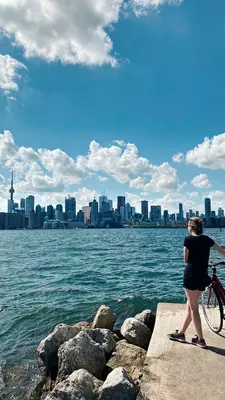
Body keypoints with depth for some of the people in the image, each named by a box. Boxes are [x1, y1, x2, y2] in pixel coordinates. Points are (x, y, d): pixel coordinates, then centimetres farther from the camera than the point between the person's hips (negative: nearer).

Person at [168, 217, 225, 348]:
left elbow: (186, 259, -3)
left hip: (191, 275, -6)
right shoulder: (207, 239, 7)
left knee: (193, 307, 4)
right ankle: (181, 333, 25)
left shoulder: (188, 239, -9)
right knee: (191, 305, 15)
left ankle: (201, 339, 9)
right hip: (204, 276, 6)